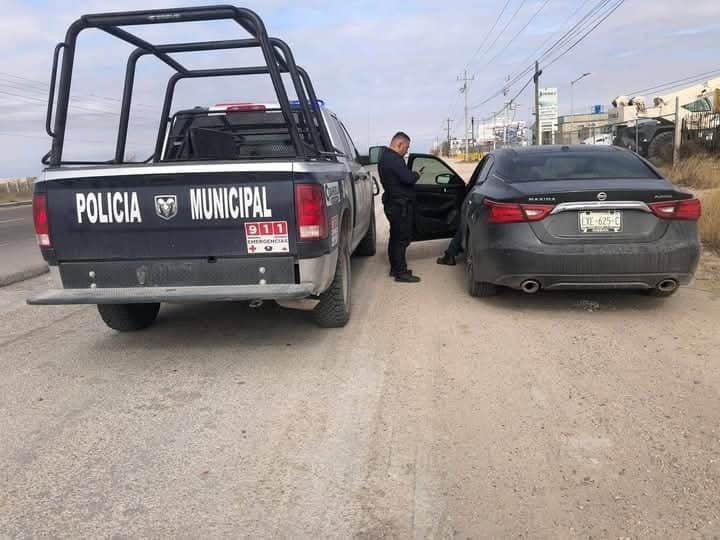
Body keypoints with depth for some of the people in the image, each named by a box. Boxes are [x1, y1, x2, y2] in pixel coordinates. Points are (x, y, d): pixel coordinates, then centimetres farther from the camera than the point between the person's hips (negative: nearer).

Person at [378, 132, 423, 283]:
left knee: (395, 237, 17)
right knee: (402, 238, -6)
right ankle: (401, 273, -2)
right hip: (400, 205, -11)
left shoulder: (384, 157, 16)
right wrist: (417, 174, -7)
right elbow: (408, 178, -27)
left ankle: (395, 268, 26)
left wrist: (412, 175, 10)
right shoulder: (394, 159, -18)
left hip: (392, 203, 11)